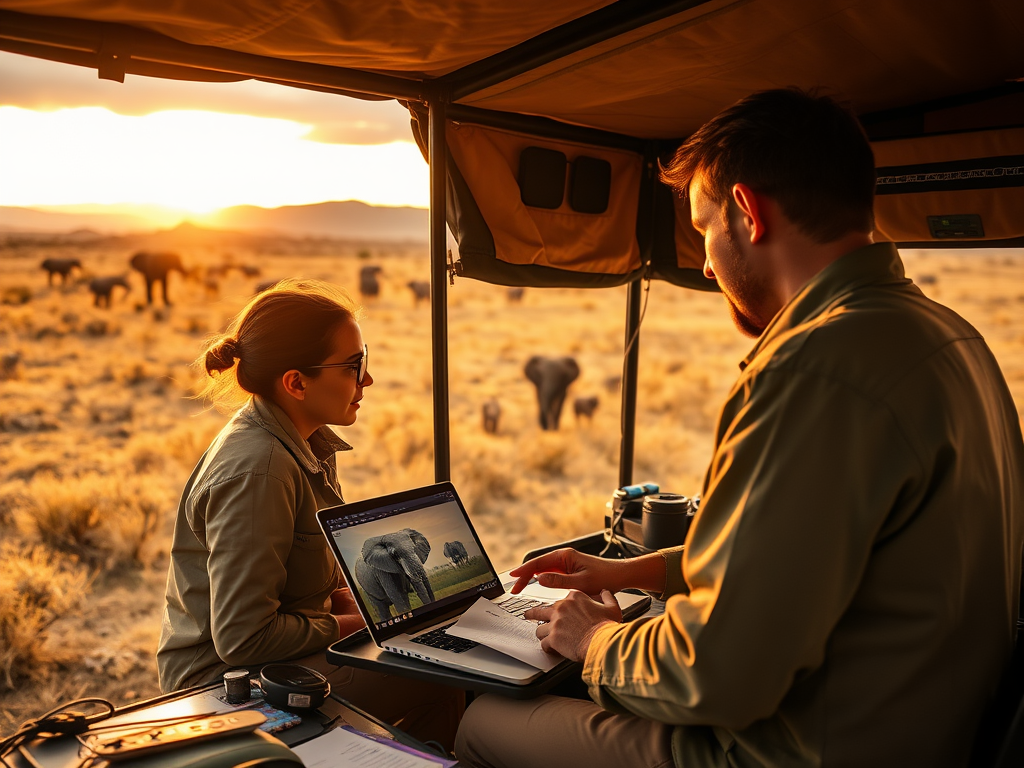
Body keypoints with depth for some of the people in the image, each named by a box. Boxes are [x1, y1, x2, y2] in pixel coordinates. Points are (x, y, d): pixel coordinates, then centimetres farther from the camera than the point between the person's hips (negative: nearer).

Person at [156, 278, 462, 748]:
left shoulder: (309, 443, 3)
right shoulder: (257, 472, -27)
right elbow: (241, 638, -27)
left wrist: (348, 596, -1)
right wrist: (343, 625, -15)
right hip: (225, 679, -9)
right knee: (437, 688, -20)